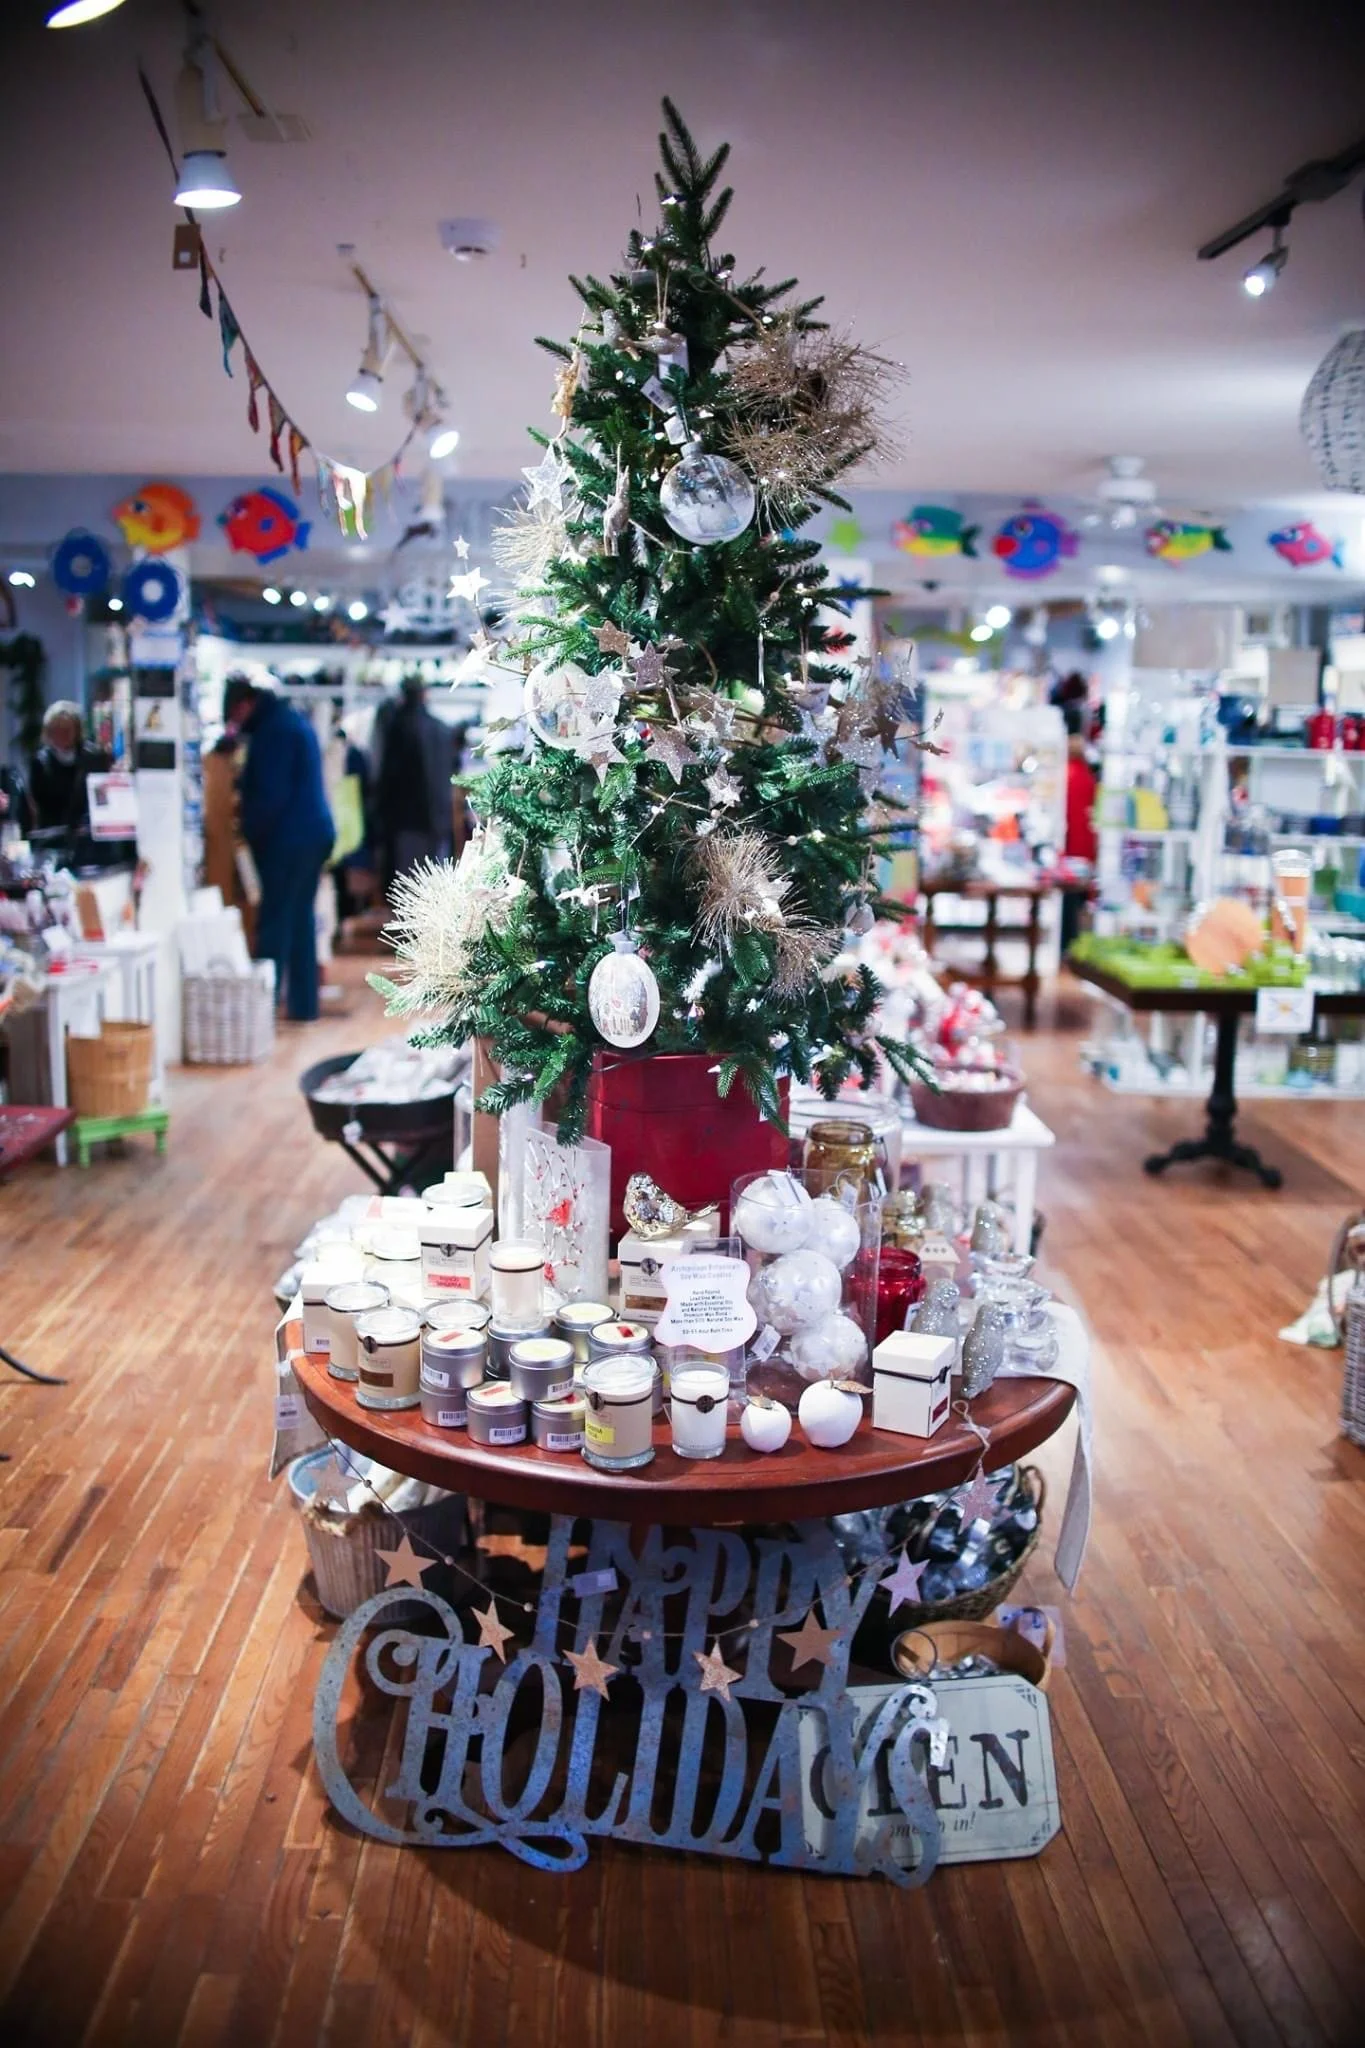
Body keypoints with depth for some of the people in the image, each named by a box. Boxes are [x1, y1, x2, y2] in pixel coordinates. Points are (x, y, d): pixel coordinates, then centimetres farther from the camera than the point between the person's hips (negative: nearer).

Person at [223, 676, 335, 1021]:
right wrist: (246, 796, 13)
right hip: (314, 832, 10)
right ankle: (303, 1004, 16)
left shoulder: (274, 729, -14)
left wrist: (250, 831, -7)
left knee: (273, 924, -7)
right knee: (300, 919, 12)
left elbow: (272, 794, -18)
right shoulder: (291, 719, 16)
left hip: (289, 839, -10)